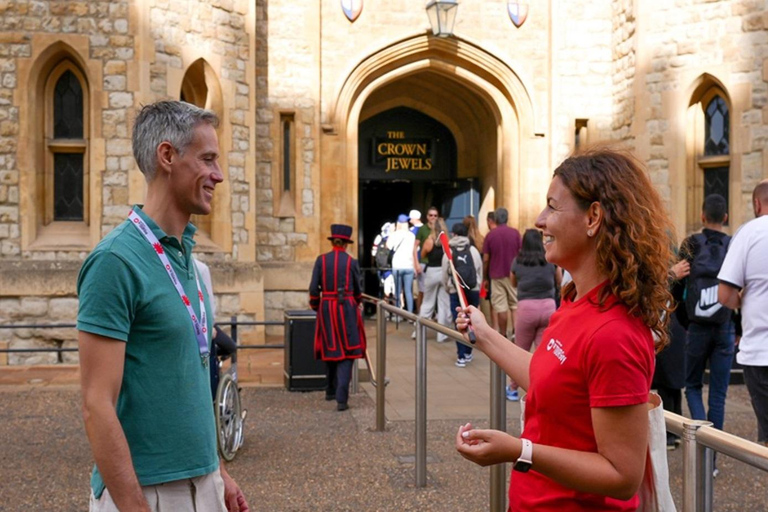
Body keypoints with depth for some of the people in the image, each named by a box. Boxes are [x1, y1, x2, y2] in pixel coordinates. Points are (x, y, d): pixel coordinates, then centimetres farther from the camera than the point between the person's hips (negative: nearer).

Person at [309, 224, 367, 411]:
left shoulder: (321, 260, 0)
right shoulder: (351, 262, -2)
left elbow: (314, 288, 0)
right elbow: (358, 290, 8)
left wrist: (315, 306, 17)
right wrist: (357, 303, 28)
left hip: (327, 308, 2)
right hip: (347, 308, -2)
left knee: (330, 349, 18)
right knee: (346, 353, -1)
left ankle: (331, 391, 32)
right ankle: (341, 398, -12)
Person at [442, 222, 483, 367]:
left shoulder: (449, 252, -1)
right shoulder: (473, 250, 0)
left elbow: (445, 274, 1)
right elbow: (480, 271, 4)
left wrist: (448, 288, 17)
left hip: (455, 291, -1)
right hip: (473, 290, 1)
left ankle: (461, 356, -2)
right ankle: (468, 353, 19)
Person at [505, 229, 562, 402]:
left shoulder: (517, 262, 4)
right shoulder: (551, 260, 4)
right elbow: (559, 282, 18)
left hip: (526, 308, 0)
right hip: (548, 307, 0)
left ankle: (513, 389, 27)